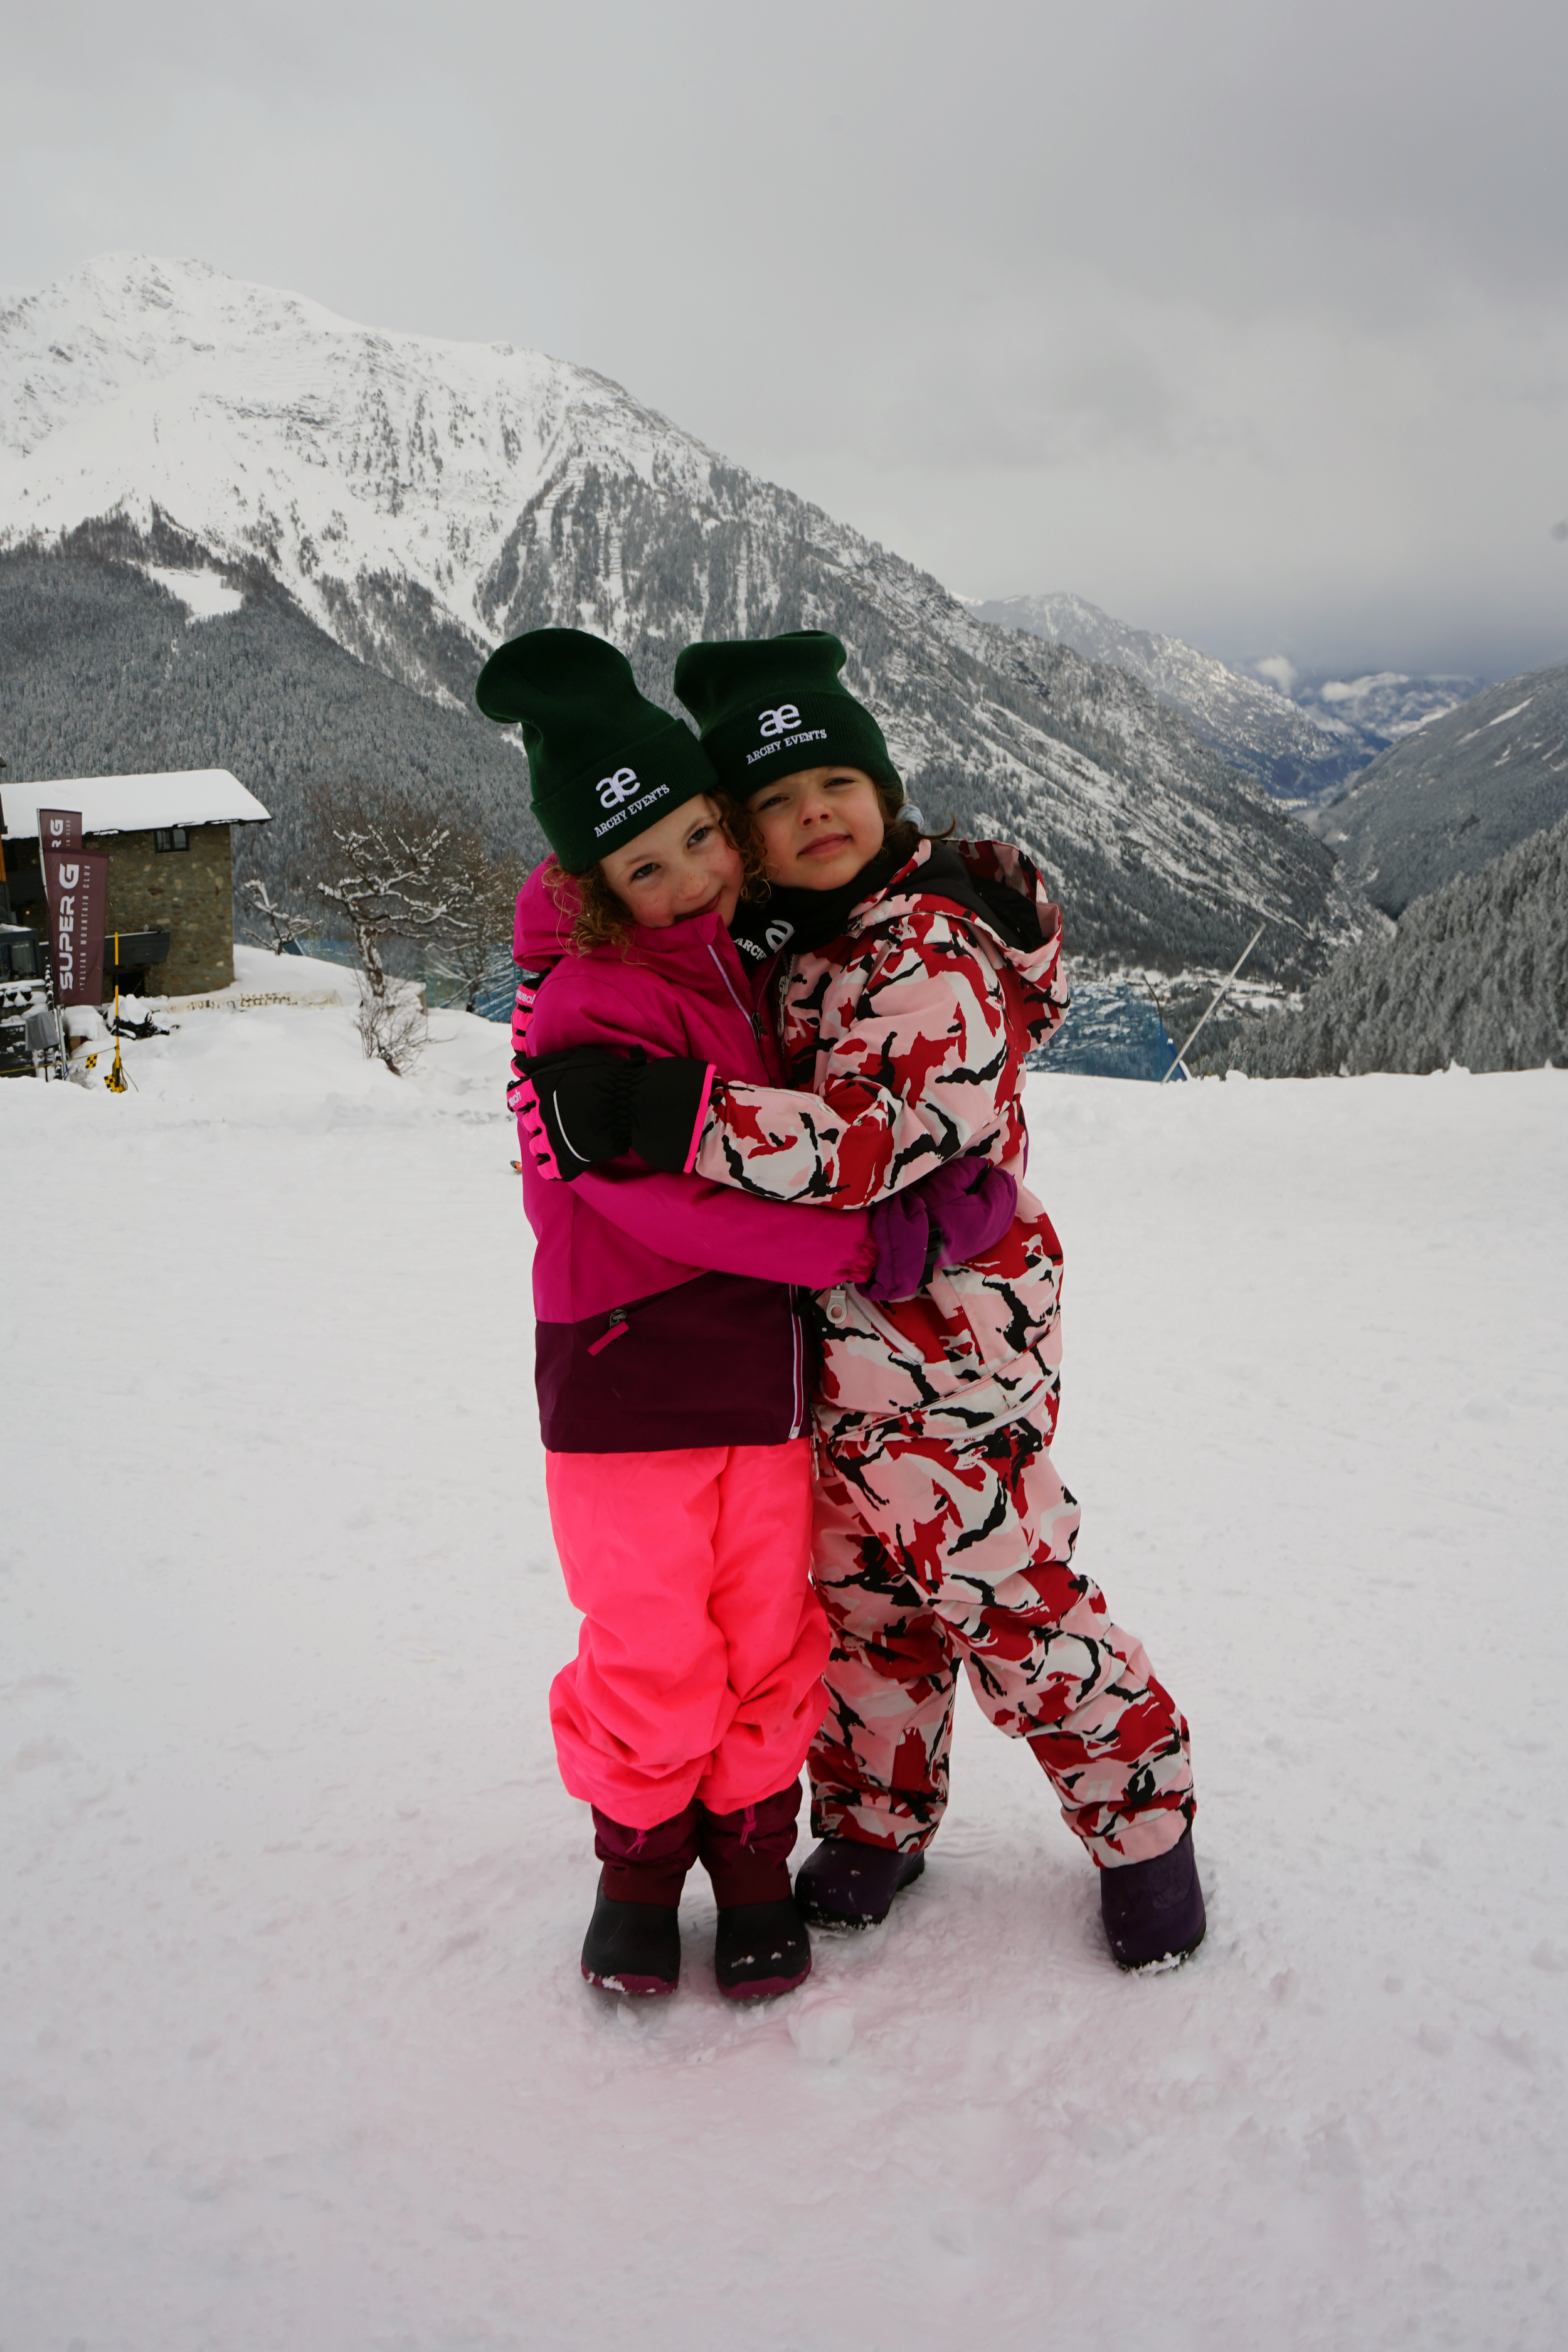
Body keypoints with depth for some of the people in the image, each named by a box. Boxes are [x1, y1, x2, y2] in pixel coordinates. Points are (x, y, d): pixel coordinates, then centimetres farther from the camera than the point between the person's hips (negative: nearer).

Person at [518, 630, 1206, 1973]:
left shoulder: (938, 955, -18)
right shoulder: (799, 945, 9)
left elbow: (871, 1143, -30)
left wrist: (658, 1112, -36)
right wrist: (601, 1097, 6)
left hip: (946, 1349, -8)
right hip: (833, 1351, 8)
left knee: (1006, 1596, 2)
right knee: (861, 1596, 18)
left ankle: (1144, 1820, 24)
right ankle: (876, 1821, 37)